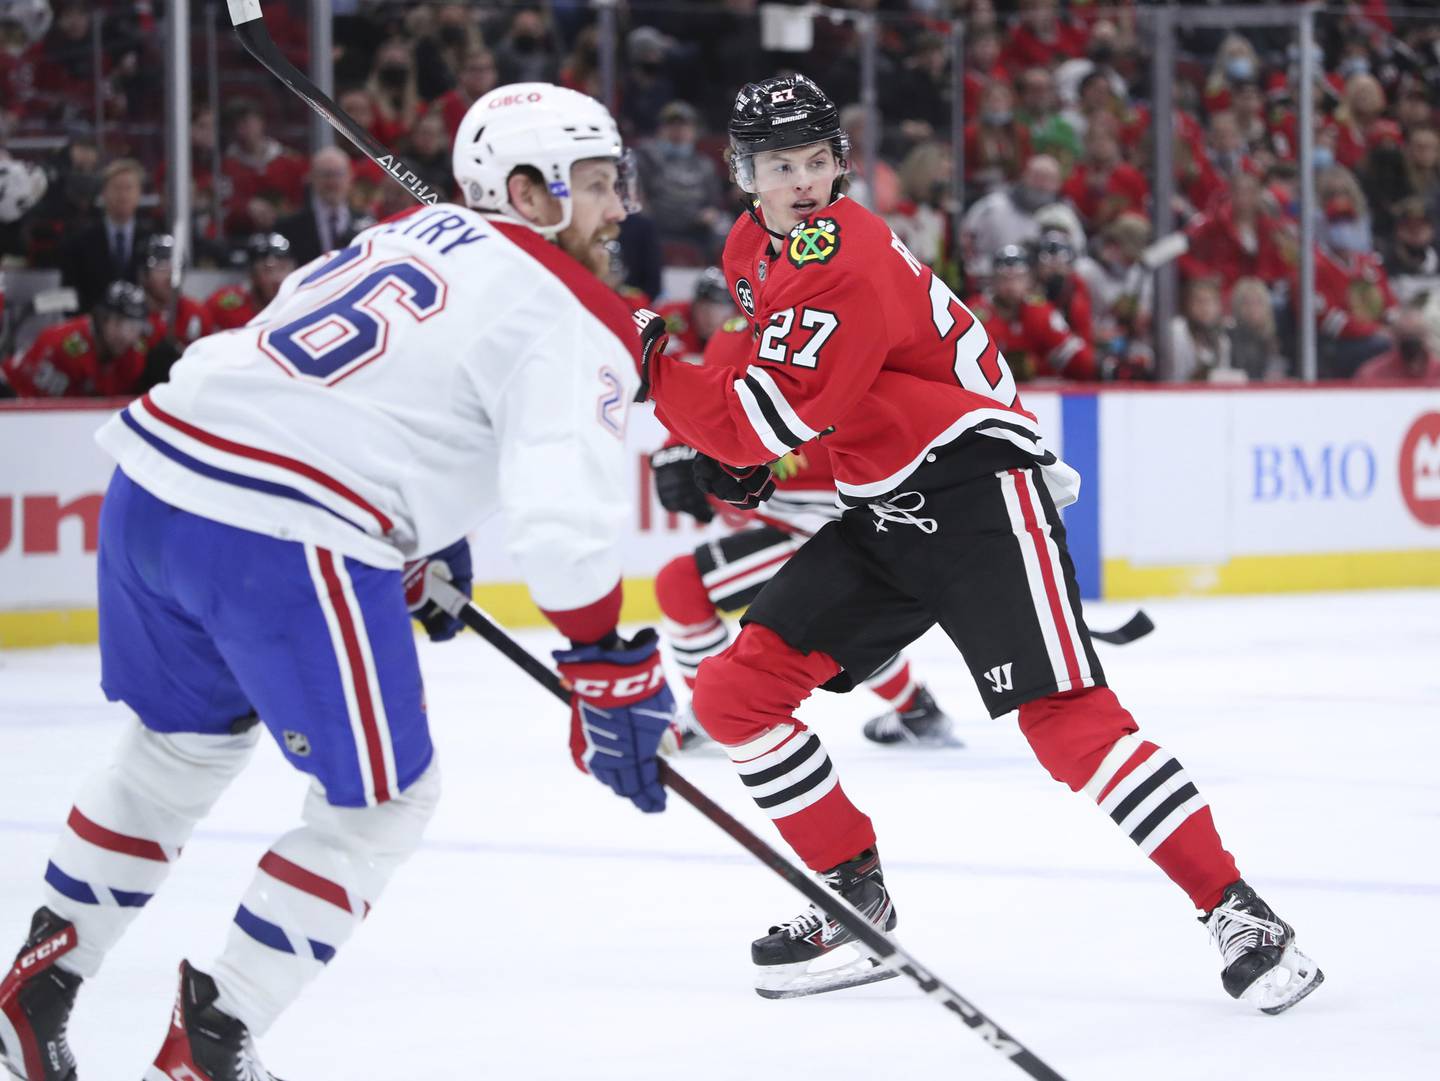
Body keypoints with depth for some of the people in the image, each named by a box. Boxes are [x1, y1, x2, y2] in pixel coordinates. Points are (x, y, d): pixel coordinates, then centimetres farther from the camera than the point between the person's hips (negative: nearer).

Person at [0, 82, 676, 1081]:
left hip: (155, 483, 8)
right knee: (382, 803, 9)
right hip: (284, 544, -8)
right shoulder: (566, 316, -4)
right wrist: (608, 673, -12)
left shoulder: (417, 231, 21)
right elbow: (563, 507, -16)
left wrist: (415, 544, 37)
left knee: (184, 745, 30)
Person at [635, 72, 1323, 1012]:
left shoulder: (844, 260, -22)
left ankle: (1237, 913, -17)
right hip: (884, 513, 9)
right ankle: (857, 900, 11)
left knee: (1066, 716, -20)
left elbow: (772, 419, -27)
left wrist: (650, 365, -22)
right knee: (735, 693, 2)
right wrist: (740, 461, 14)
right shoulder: (754, 250, 7)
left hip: (977, 486, -9)